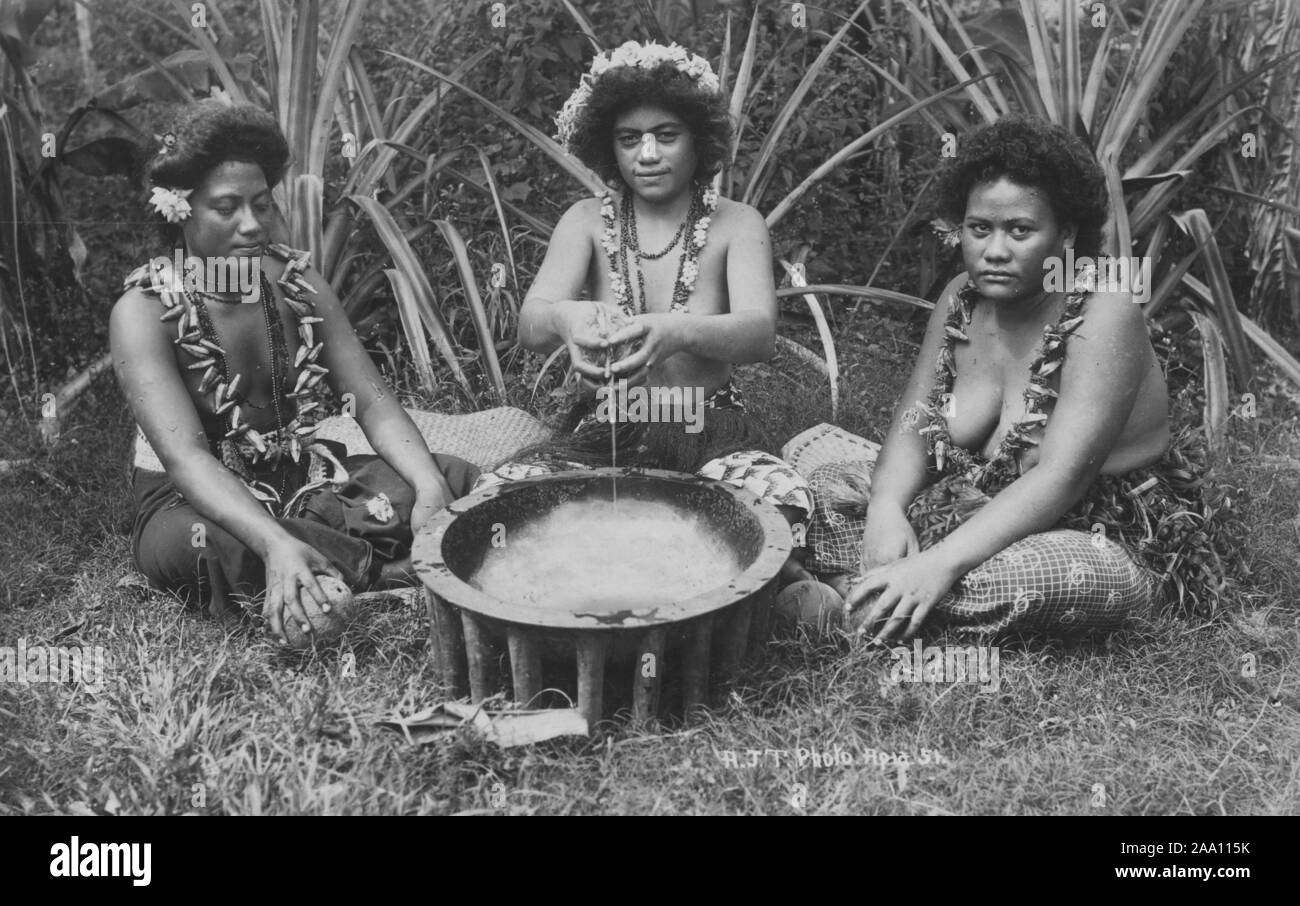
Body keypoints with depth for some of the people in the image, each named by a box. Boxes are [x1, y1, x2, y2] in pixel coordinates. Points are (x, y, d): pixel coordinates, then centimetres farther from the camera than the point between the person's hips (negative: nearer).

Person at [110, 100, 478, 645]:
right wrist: (275, 543, -45)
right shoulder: (143, 312, -15)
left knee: (458, 478, -15)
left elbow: (373, 403, -4)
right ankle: (380, 568, -25)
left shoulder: (299, 284, 0)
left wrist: (429, 485, -25)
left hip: (306, 482, 4)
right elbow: (185, 456, -28)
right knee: (180, 543, -40)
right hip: (199, 499, -3)